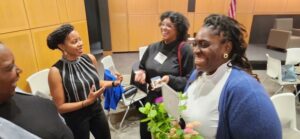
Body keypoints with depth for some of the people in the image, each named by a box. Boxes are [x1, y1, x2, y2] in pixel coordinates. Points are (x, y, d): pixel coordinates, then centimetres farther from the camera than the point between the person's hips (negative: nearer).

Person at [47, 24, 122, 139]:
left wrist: (113, 83, -5)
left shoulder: (90, 58, -8)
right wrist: (87, 102, -26)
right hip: (75, 118, -4)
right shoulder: (56, 71, -21)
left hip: (97, 111, 5)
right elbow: (60, 107, -16)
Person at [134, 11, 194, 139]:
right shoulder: (153, 47, 2)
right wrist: (141, 73, -9)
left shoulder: (185, 49, -15)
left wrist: (171, 80, -27)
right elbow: (142, 68, 14)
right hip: (152, 99, 5)